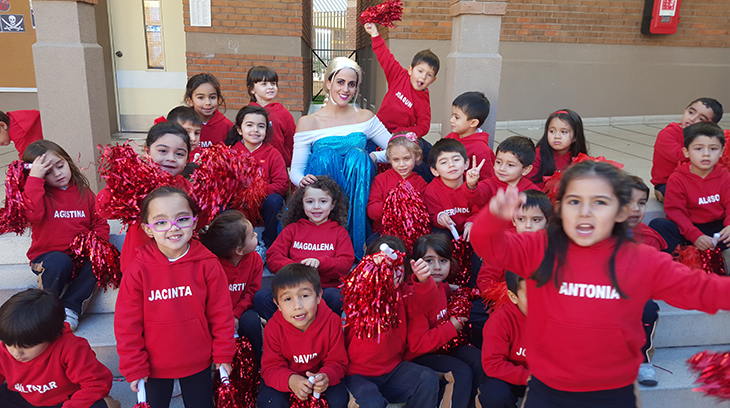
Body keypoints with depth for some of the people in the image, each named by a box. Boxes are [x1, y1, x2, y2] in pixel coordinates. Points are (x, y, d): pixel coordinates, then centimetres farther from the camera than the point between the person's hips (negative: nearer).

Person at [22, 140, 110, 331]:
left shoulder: (84, 193, 8)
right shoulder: (38, 194, -1)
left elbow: (100, 223, 12)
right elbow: (32, 214, -25)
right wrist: (35, 178, -23)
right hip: (47, 256, -3)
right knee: (60, 262, -36)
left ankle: (69, 308, -17)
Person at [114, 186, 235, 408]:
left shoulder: (207, 264, -13)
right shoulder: (138, 270, -14)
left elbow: (221, 313, -6)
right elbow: (127, 324, -7)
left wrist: (223, 356, -2)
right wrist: (134, 367, -4)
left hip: (198, 364, 0)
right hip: (154, 366, 0)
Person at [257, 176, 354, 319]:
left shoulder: (339, 232, 19)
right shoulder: (292, 229, 22)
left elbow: (346, 264, 5)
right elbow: (272, 257, 10)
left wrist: (319, 262, -15)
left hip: (326, 288, -1)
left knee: (336, 298, -38)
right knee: (261, 297, -27)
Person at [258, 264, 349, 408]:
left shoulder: (332, 322, -21)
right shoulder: (273, 328, -22)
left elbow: (338, 362, -13)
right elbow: (271, 367, -18)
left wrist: (326, 376, -38)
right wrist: (290, 380, -41)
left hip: (319, 373, 1)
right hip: (285, 376, 0)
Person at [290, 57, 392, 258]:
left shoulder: (365, 118, 9)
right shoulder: (308, 123, 3)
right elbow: (295, 169, 0)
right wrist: (302, 180, -23)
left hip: (357, 199, 1)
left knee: (357, 155, -27)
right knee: (325, 154, -28)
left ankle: (356, 245, -26)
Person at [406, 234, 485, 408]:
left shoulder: (443, 287, 2)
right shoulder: (415, 297, -24)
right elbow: (416, 344, -25)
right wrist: (451, 328, -20)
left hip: (443, 346, 8)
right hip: (419, 355, -8)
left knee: (478, 359, -14)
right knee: (463, 372, -26)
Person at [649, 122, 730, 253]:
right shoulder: (677, 179, -8)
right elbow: (675, 212, -14)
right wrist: (695, 236, -25)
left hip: (716, 228, 3)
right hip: (686, 230, -3)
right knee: (658, 225, -29)